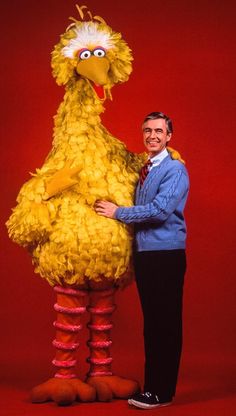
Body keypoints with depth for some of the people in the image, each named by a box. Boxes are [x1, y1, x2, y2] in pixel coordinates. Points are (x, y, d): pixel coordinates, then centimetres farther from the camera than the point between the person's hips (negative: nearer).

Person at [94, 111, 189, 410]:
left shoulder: (175, 169, -7)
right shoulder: (142, 169, 16)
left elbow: (160, 209, -19)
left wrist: (118, 212, -12)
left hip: (166, 254, -8)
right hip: (143, 254, 8)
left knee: (166, 324, -2)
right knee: (150, 322, 13)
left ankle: (162, 392, 5)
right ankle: (151, 384, 22)